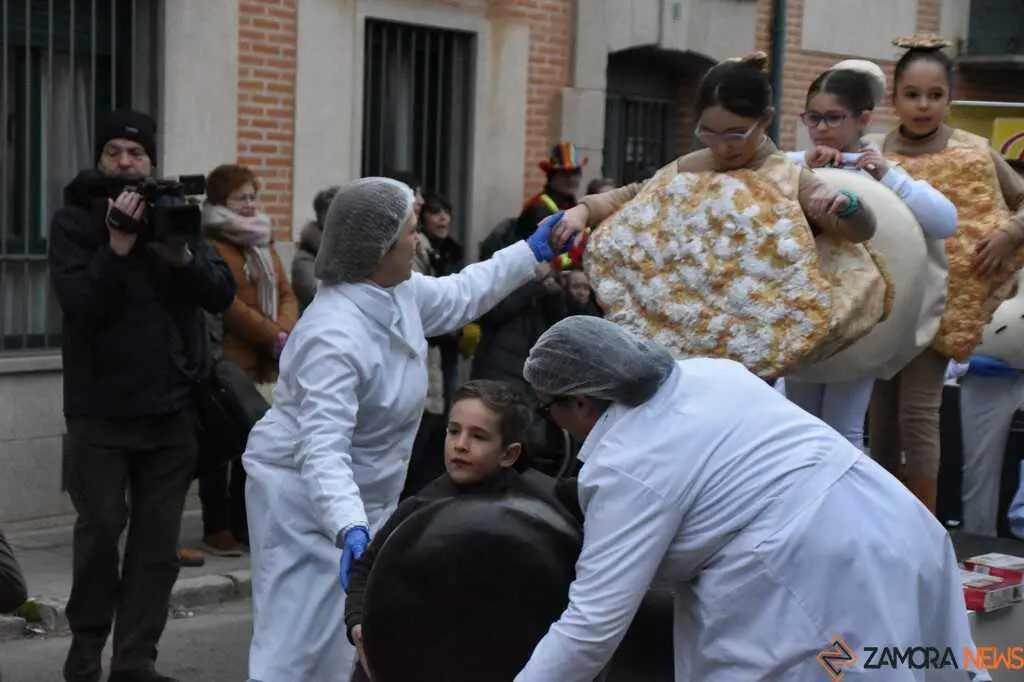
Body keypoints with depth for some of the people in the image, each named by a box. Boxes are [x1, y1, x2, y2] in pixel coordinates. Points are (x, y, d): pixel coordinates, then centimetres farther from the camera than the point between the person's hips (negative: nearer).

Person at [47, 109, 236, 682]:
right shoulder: (74, 221, 0)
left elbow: (223, 295, -2)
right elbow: (79, 304, -14)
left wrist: (181, 254, -18)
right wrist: (119, 243, -20)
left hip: (172, 409, 3)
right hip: (101, 410, -3)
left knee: (159, 541, 3)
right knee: (100, 532, 1)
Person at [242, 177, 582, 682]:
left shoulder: (400, 292, -1)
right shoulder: (335, 335, -30)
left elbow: (459, 296, 21)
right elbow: (323, 449, -37)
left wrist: (534, 251, 21)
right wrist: (350, 530, -50)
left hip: (365, 495, 9)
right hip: (307, 495, -9)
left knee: (350, 638, 13)